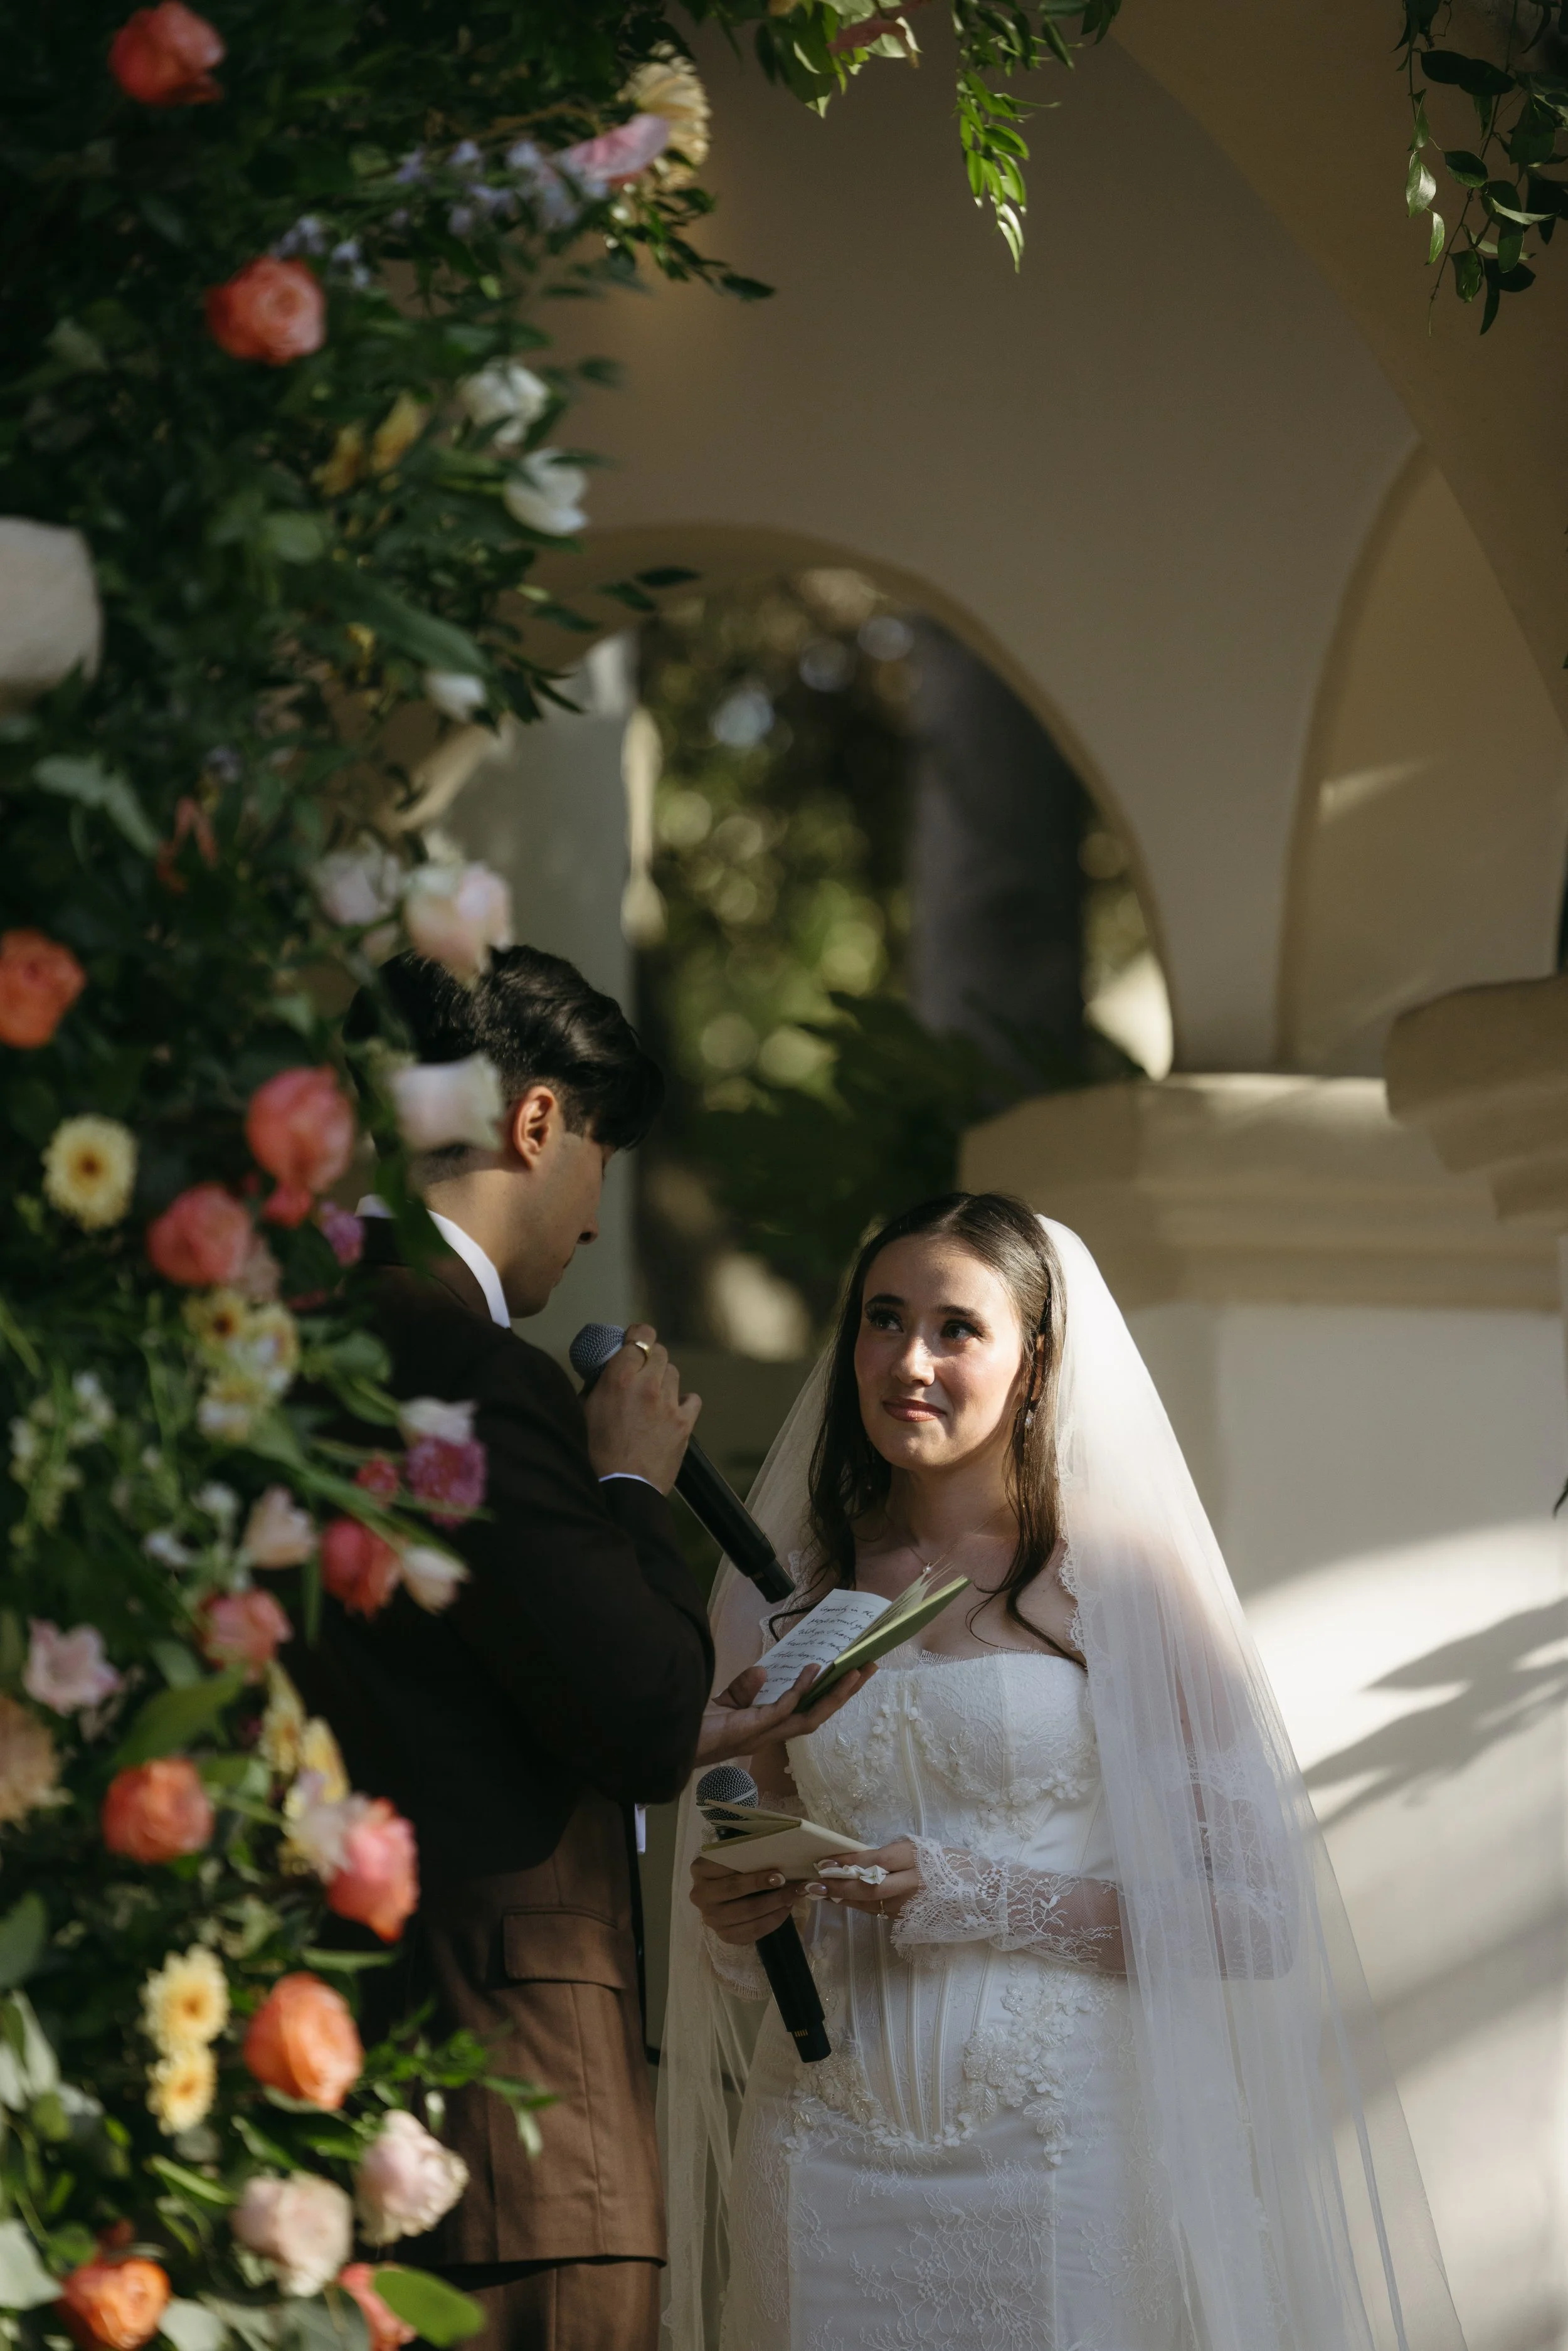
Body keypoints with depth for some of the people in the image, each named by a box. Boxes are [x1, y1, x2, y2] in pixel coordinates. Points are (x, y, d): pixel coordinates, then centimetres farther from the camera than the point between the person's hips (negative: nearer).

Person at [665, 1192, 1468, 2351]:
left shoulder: (1126, 1578, -3)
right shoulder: (786, 1599, 9)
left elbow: (1258, 1916, -9)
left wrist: (982, 1898, -16)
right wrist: (736, 1916, -3)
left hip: (1061, 2157, -3)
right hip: (828, 2164, 3)